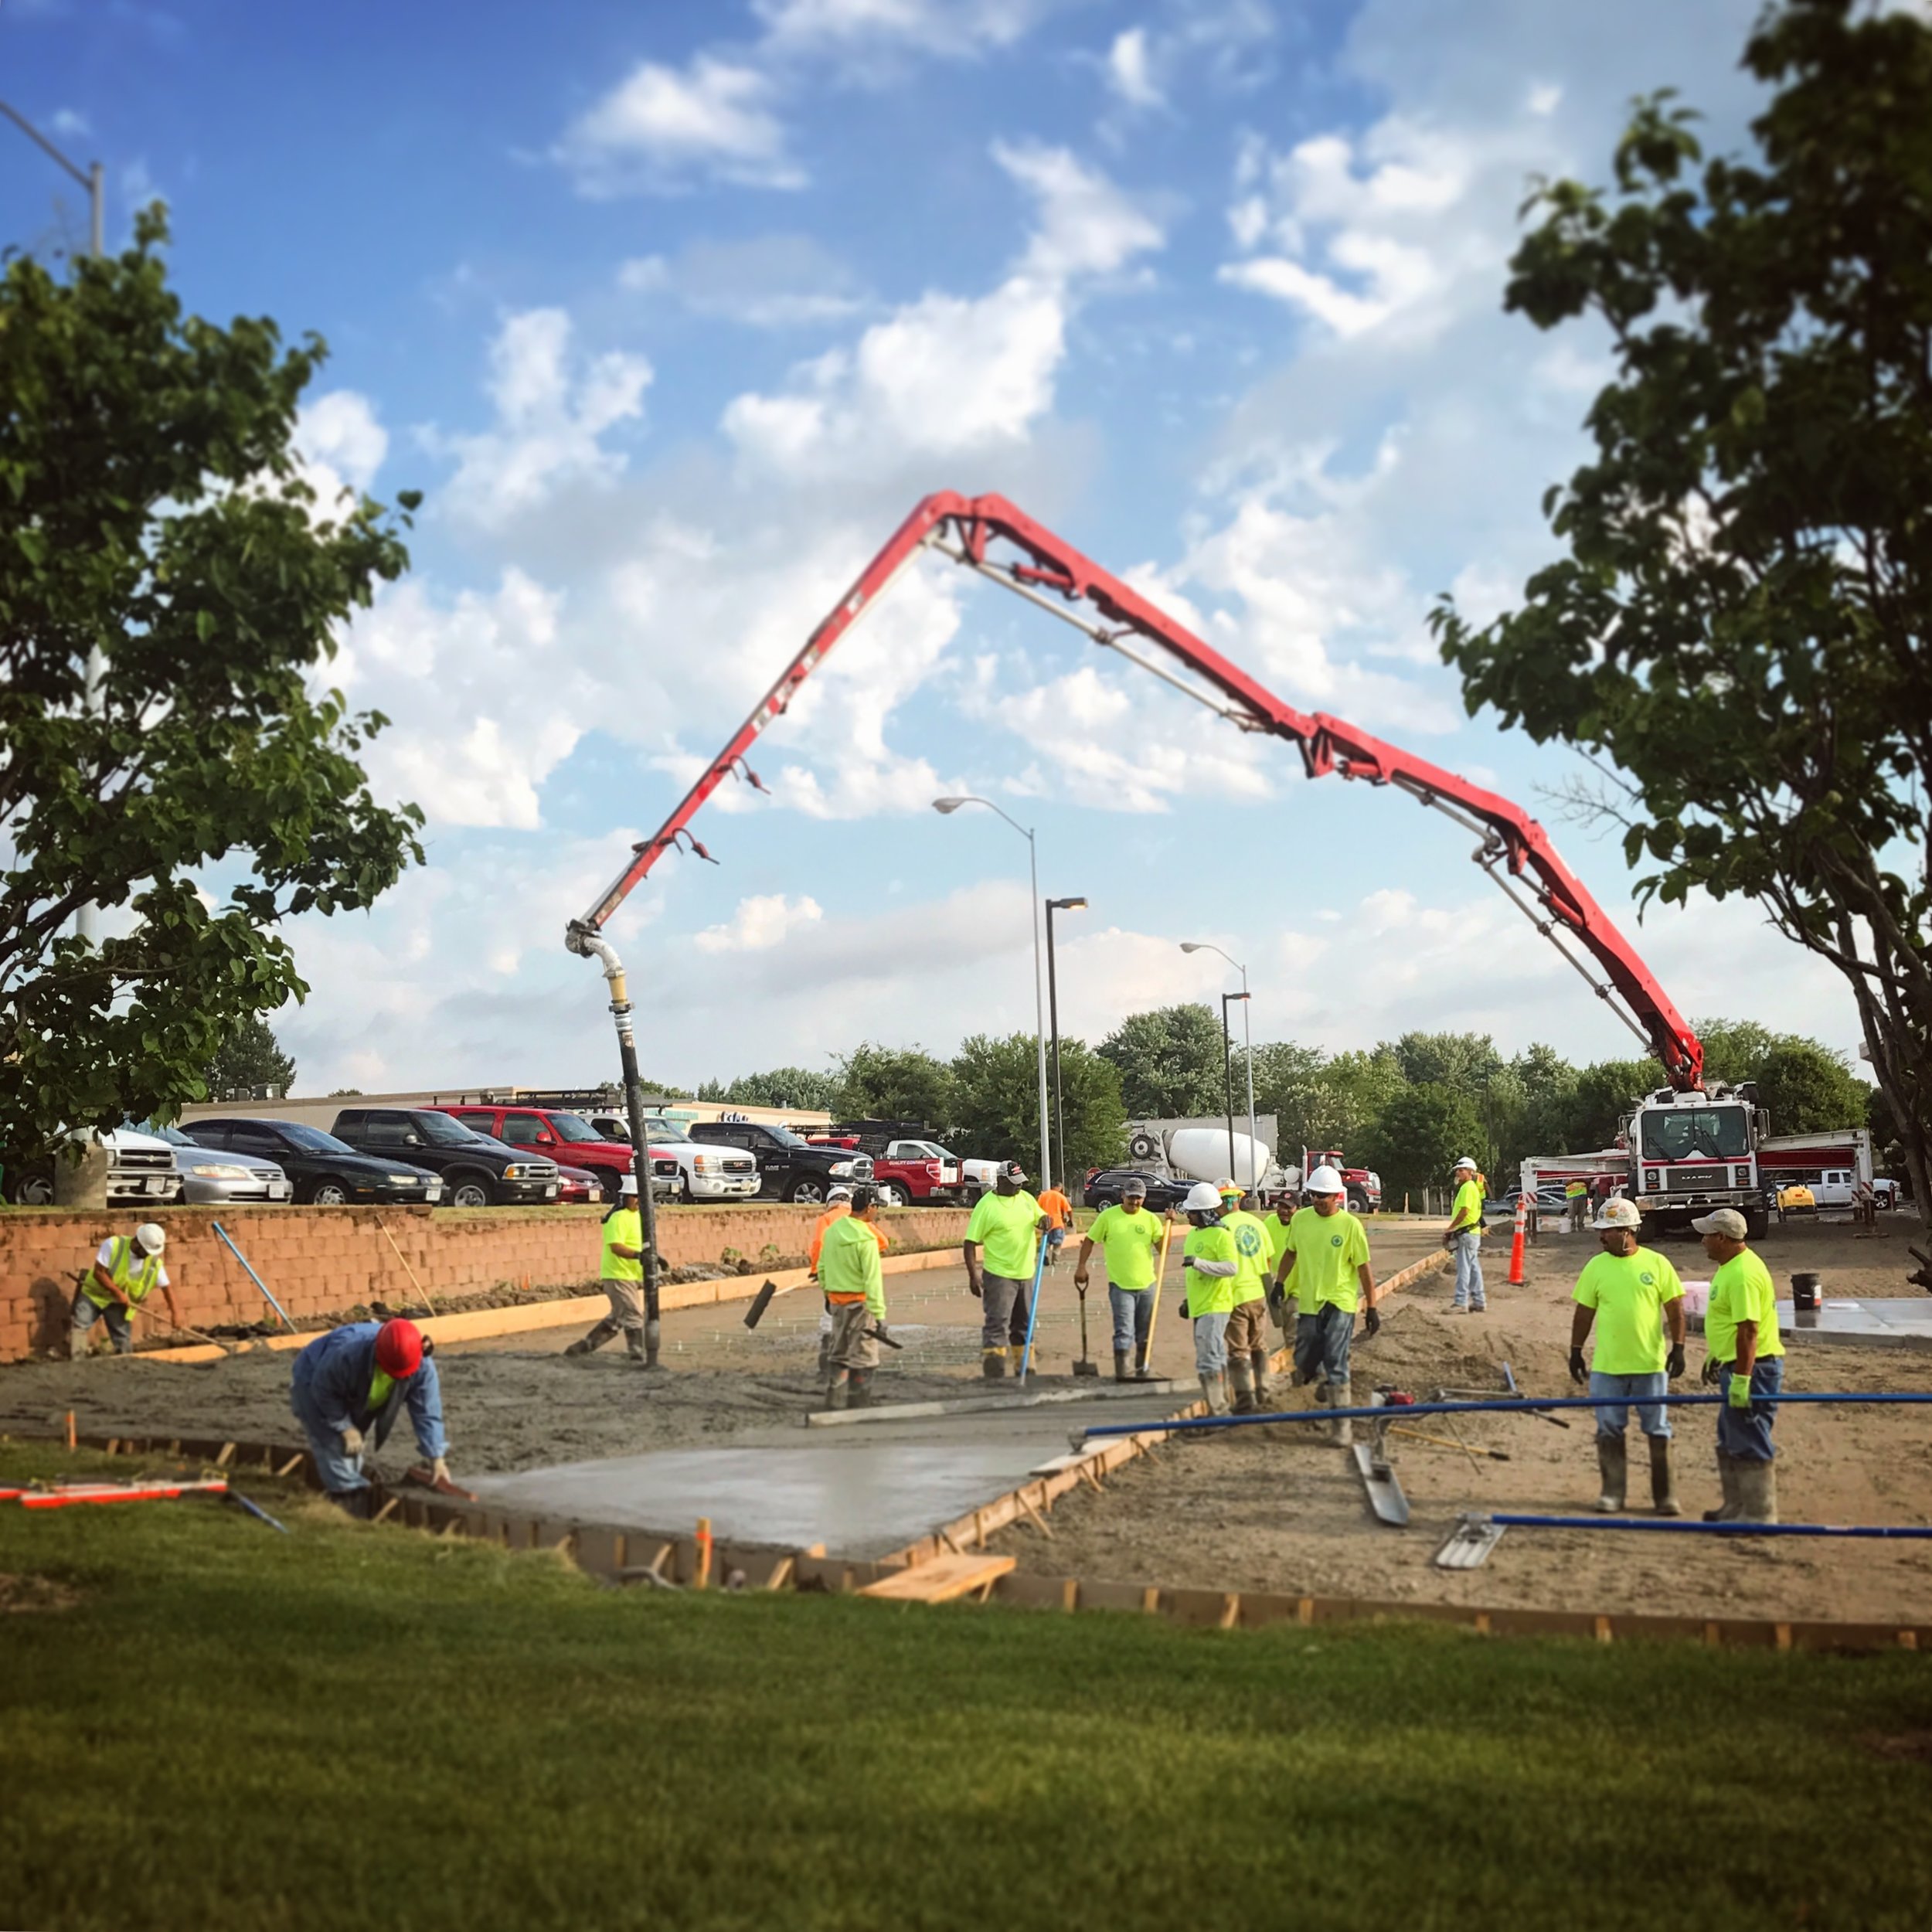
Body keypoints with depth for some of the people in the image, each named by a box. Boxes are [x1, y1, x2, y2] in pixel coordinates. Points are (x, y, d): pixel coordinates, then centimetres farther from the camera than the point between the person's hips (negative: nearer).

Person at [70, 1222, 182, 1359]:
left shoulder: (155, 1263, -13)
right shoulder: (113, 1245, -24)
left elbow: (167, 1286, -5)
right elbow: (98, 1272, -23)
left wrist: (175, 1311, -11)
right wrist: (117, 1292, -26)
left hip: (119, 1303, 2)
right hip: (93, 1293, -2)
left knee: (124, 1338, -1)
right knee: (78, 1326, -14)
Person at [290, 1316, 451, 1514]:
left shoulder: (422, 1366, -32)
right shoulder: (347, 1353, -46)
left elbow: (427, 1413, -24)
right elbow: (324, 1390, -29)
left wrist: (437, 1459, -27)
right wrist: (345, 1427, -25)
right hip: (314, 1383, -5)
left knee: (355, 1442, 13)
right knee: (333, 1442, -18)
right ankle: (349, 1492, -13)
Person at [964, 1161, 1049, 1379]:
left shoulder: (1026, 1198, 6)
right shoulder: (987, 1205, -13)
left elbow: (1040, 1218, 19)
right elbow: (971, 1242, -12)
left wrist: (1043, 1222, -8)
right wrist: (973, 1275, -18)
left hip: (1025, 1273, 7)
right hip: (999, 1275, -7)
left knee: (1023, 1324, 16)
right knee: (997, 1322, -12)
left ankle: (1024, 1368, 27)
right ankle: (993, 1369, -14)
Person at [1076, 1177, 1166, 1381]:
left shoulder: (1151, 1219, 3)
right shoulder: (1108, 1216, -3)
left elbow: (1162, 1249, 0)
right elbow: (1089, 1241, 4)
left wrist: (1167, 1226, -12)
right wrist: (1081, 1267, -1)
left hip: (1146, 1285, 3)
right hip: (1120, 1285, -3)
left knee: (1144, 1334, 16)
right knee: (1124, 1333, -10)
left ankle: (1142, 1371, 32)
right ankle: (1123, 1374, -8)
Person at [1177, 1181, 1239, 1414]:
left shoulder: (1221, 1235, -14)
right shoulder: (1193, 1234, 15)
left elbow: (1232, 1267, -25)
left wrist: (1199, 1263, -29)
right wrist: (1187, 1299, 26)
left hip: (1215, 1306, -9)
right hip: (1199, 1306, 10)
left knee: (1208, 1359, -14)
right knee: (1216, 1357, 16)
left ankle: (1217, 1409, -10)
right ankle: (1222, 1406, 24)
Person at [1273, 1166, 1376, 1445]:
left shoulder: (1350, 1225, -10)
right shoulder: (1300, 1219, 1)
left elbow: (1364, 1269, -6)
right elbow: (1290, 1253, 17)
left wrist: (1371, 1307, -6)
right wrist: (1280, 1283, 10)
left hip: (1340, 1304, -4)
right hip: (1308, 1303, 4)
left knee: (1336, 1366, -7)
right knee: (1304, 1365, 8)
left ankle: (1341, 1423, 4)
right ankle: (1327, 1383, 41)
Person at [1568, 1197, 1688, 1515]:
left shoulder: (1656, 1263, -4)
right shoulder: (1596, 1266, 1)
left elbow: (1675, 1310, 1)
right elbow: (1584, 1313, 7)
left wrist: (1678, 1348, -5)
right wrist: (1575, 1352, 6)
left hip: (1651, 1364, -2)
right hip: (1607, 1366, 2)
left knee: (1658, 1430, 6)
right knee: (1609, 1430, 7)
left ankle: (1664, 1494, 16)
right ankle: (1612, 1493, 16)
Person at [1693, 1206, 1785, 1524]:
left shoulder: (1743, 1274, -23)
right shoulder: (1731, 1266, 12)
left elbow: (1749, 1330, -26)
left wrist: (1741, 1379, -27)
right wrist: (1715, 1356, 29)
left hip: (1752, 1368, -11)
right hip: (1737, 1366, 11)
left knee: (1750, 1444, -4)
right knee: (1730, 1441, 19)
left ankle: (1759, 1513, 4)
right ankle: (1737, 1506, 29)